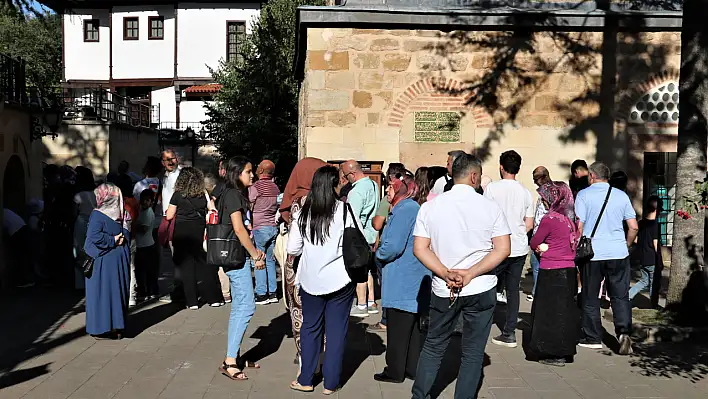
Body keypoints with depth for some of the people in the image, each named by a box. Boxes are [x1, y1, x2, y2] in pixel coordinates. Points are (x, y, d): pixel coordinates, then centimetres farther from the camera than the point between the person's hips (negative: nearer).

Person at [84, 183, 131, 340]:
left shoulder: (98, 214, -13)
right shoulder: (122, 214, 4)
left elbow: (94, 236, -24)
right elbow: (127, 235, 10)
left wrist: (112, 240, -13)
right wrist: (117, 240, -3)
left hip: (104, 261, -6)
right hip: (121, 259, 6)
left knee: (103, 292, 2)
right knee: (118, 291, 11)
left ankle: (104, 328, 5)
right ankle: (118, 327, 17)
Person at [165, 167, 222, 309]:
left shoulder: (178, 195, -5)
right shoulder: (202, 195, 4)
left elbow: (169, 216, 1)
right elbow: (206, 214, 8)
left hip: (182, 231, -3)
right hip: (199, 232, 3)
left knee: (186, 265, 4)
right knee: (202, 262, 10)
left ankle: (192, 301, 4)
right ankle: (214, 298, 10)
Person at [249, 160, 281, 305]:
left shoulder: (254, 188, -10)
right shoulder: (276, 188, 8)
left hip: (259, 228, -6)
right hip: (273, 227, 6)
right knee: (270, 261, 11)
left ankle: (261, 294, 0)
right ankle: (272, 292, 14)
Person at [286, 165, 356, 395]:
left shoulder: (303, 213, -2)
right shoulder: (345, 210, -9)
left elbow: (292, 250, 0)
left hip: (311, 280, 2)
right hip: (339, 279, -2)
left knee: (310, 328, 16)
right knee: (336, 329, 8)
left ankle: (305, 380, 23)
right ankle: (330, 383, 15)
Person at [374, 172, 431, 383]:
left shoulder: (404, 210, -17)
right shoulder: (413, 207, 14)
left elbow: (393, 247, -24)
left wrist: (378, 255, -4)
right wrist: (383, 255, 12)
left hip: (401, 281, -10)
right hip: (415, 279, 10)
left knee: (397, 328, 1)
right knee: (412, 326, 15)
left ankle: (395, 371, 11)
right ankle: (412, 368, 24)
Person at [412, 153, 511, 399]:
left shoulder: (430, 206, -2)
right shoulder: (490, 207, -6)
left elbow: (419, 248, -7)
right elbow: (503, 249, -10)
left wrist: (446, 274, -12)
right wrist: (471, 274, -14)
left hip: (443, 289, 2)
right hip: (481, 290, -2)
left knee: (433, 346, 17)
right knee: (473, 353, 11)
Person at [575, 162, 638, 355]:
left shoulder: (583, 195, -4)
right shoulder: (621, 195, 6)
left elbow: (578, 226, -9)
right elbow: (634, 227, 6)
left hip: (592, 253, -2)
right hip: (618, 253, 3)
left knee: (590, 298, 9)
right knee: (620, 296, 10)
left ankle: (593, 338, 16)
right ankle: (624, 332, -8)